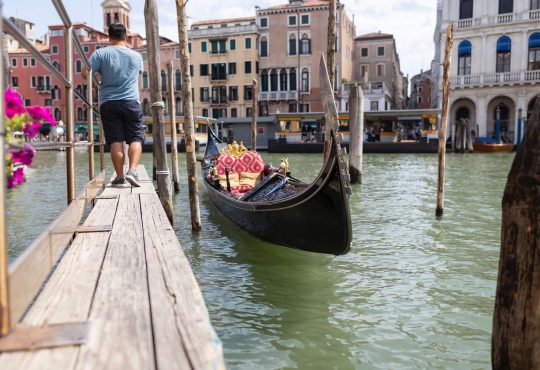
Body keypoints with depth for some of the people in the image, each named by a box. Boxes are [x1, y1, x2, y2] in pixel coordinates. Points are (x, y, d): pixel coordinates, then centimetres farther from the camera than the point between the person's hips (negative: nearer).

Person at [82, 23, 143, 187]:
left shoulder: (101, 53, -1)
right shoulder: (136, 56, 7)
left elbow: (85, 72, -7)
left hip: (108, 103, 0)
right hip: (131, 102, 0)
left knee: (115, 140, 2)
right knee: (135, 139, 2)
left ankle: (119, 175, 3)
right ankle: (132, 170, -16)